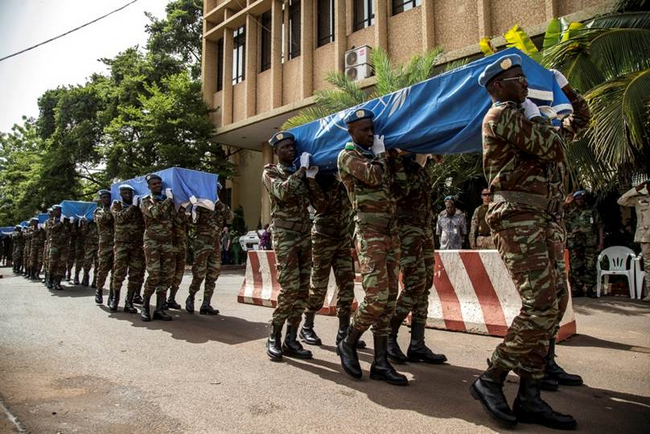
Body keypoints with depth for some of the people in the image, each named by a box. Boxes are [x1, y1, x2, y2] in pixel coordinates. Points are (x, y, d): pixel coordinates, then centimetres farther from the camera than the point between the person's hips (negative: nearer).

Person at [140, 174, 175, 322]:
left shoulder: (168, 200, 17)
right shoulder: (146, 201, 4)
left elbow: (176, 218, 15)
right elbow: (154, 213, -18)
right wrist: (168, 200, -12)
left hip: (168, 242, 4)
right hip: (152, 242, -4)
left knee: (167, 275, 0)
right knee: (154, 275, -12)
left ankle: (159, 309, 6)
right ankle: (145, 307, 3)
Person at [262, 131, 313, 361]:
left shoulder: (300, 171, 16)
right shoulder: (270, 171, 2)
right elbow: (282, 192, -19)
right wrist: (302, 170, -14)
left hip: (305, 235, 5)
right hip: (284, 236, -5)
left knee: (302, 289, 2)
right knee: (289, 288, -12)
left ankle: (291, 340, 10)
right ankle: (274, 338, 3)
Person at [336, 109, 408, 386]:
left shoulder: (376, 155, 21)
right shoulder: (347, 155, -1)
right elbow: (373, 176, -17)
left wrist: (391, 154, 19)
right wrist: (380, 154, 0)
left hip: (391, 230, 7)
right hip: (369, 230, -7)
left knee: (389, 297, 3)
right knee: (377, 296, -15)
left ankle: (380, 363, 9)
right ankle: (348, 343, 9)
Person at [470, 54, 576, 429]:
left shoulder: (515, 116, 25)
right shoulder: (504, 114, -5)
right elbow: (555, 151, -9)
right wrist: (539, 120, 7)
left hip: (535, 219, 10)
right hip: (518, 217, -10)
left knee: (546, 308, 6)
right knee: (540, 308, -15)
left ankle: (529, 398, 10)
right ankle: (491, 381, -3)